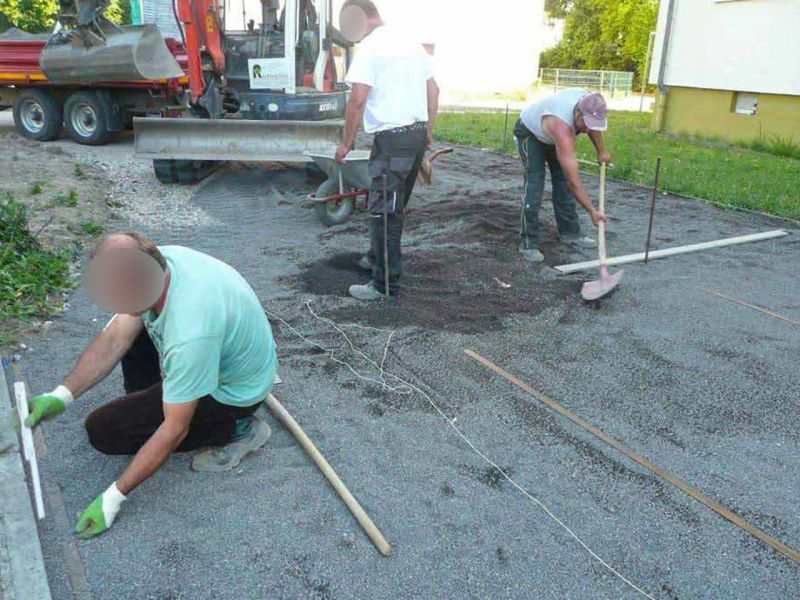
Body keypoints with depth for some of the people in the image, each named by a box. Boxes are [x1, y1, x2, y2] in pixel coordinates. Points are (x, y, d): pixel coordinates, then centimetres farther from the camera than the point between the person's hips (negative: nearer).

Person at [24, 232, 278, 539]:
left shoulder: (190, 333, -40)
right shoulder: (156, 260, -18)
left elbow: (174, 430, -28)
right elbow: (115, 340, -4)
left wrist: (113, 497, -20)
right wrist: (60, 395, -9)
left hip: (234, 389, -8)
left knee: (103, 431, -6)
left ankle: (235, 431, -3)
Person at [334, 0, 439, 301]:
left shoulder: (370, 47, -9)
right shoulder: (410, 41, 16)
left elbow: (357, 101, -16)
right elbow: (433, 90, 18)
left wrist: (347, 142, -7)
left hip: (393, 137, -8)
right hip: (418, 133, 8)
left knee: (385, 210, -3)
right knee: (394, 205, 20)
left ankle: (386, 283, 1)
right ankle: (378, 257, 36)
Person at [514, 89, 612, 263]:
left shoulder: (588, 101, -25)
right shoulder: (562, 129, -44)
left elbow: (593, 127, 5)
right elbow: (574, 181, -43)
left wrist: (601, 151, 7)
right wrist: (592, 211, -40)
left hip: (551, 134, 8)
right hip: (529, 132, -8)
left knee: (563, 182, 5)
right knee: (534, 185, -17)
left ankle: (570, 234, 15)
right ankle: (528, 244, -12)